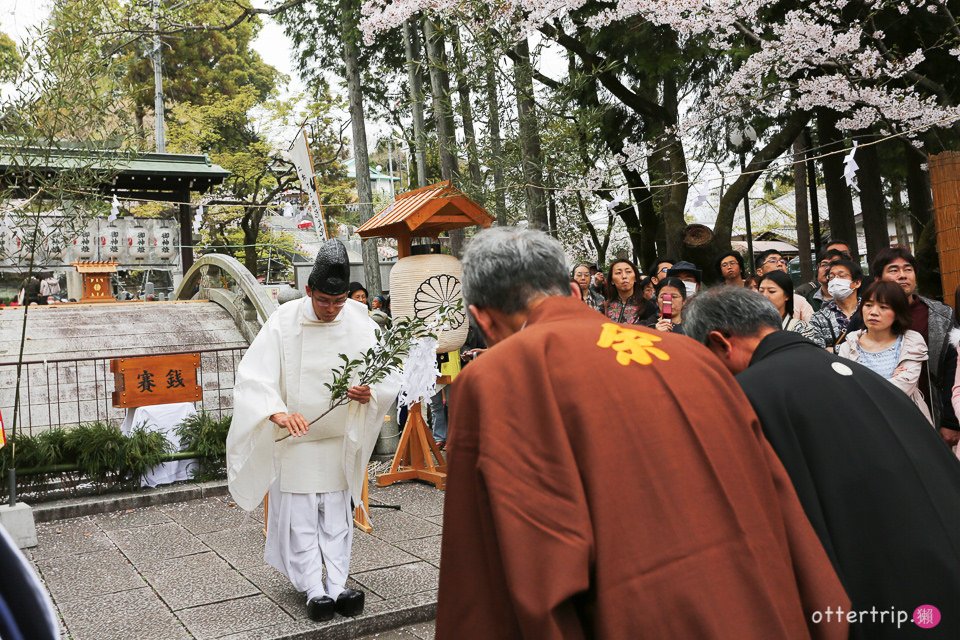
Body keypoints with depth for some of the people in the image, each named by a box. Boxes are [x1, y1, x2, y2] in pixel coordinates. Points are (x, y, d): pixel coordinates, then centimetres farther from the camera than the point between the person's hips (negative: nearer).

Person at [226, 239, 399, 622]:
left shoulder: (360, 324, -8)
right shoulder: (283, 322, -14)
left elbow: (389, 379, -2)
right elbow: (252, 376, -18)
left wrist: (370, 393, -25)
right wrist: (278, 414, -34)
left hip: (340, 439, 2)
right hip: (294, 437, -2)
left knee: (337, 515, 9)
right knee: (300, 517, 3)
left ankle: (337, 587, 15)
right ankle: (315, 591, 11)